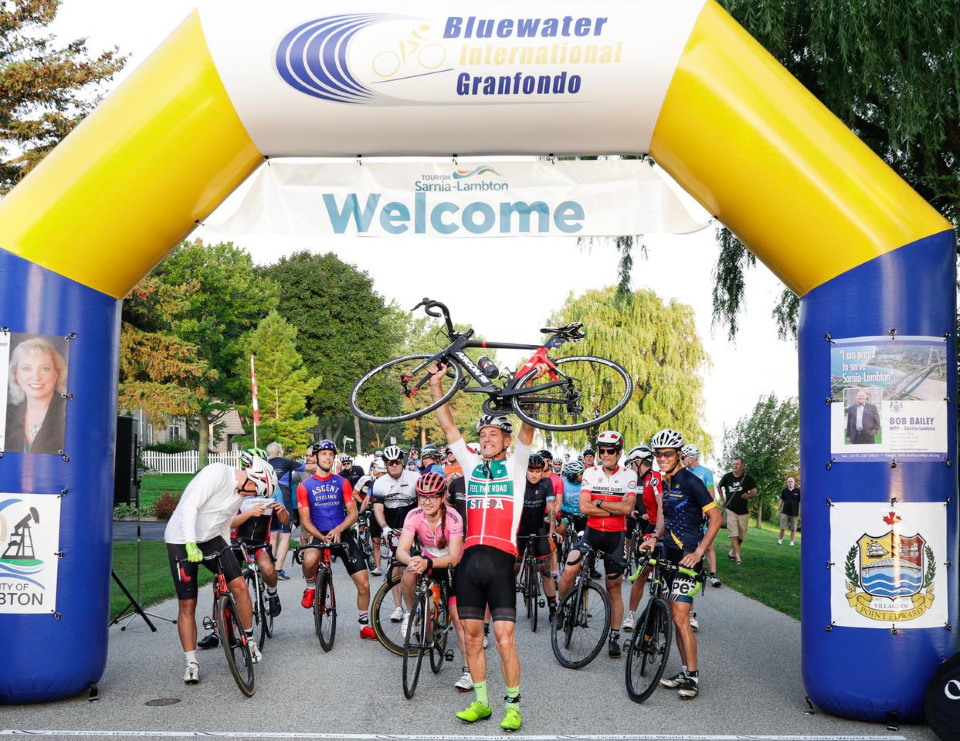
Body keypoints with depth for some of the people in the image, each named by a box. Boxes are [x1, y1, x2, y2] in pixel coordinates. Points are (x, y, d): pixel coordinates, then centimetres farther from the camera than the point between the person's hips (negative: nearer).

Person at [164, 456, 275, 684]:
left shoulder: (240, 492, 5)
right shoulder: (216, 473, -21)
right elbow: (190, 506, -30)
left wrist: (228, 556, 24)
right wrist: (191, 544, -39)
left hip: (211, 539, 6)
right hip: (182, 540, -6)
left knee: (239, 585, -10)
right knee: (187, 604, -3)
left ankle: (250, 640, 7)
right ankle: (191, 663, 8)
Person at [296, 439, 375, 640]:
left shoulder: (342, 483, 5)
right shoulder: (305, 487, 0)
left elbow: (353, 513, 1)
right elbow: (305, 520, -2)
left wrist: (338, 529, -18)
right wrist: (322, 537, -19)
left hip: (342, 533, 2)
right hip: (318, 535, -2)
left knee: (364, 583, -6)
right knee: (309, 560, -38)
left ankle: (364, 624, 15)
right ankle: (311, 587, -3)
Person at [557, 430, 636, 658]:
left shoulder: (629, 475, -4)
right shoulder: (591, 473, -1)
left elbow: (627, 507, -17)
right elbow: (584, 507, -10)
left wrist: (599, 503, -12)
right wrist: (614, 509, -13)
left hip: (616, 536, -1)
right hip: (592, 532, 1)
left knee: (614, 588, 7)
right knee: (569, 571, -21)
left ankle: (614, 637, 17)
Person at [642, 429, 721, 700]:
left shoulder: (691, 482, -14)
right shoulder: (664, 483, 11)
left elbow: (715, 518, -14)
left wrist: (699, 551, -21)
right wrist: (654, 537, 6)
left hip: (688, 556, -8)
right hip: (670, 554, 8)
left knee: (680, 617, -12)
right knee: (676, 617, 10)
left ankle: (693, 677, -4)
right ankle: (685, 671, 18)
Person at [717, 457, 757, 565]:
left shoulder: (748, 478, -3)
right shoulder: (727, 476, -1)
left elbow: (754, 493, 1)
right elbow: (719, 487, 17)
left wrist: (749, 495, -21)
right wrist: (723, 500, 10)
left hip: (743, 511, 1)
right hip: (730, 510, -1)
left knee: (741, 536, 9)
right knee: (734, 535, -12)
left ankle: (732, 552, 30)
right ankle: (737, 557, -14)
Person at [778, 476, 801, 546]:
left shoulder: (798, 491, -3)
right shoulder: (784, 491, 4)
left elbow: (801, 502, 0)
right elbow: (781, 501, 13)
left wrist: (801, 513, -5)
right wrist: (778, 510, 13)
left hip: (794, 514, -1)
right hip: (785, 513, 1)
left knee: (793, 529, 3)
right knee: (782, 528, 0)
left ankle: (792, 543, 11)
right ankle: (780, 540, 14)